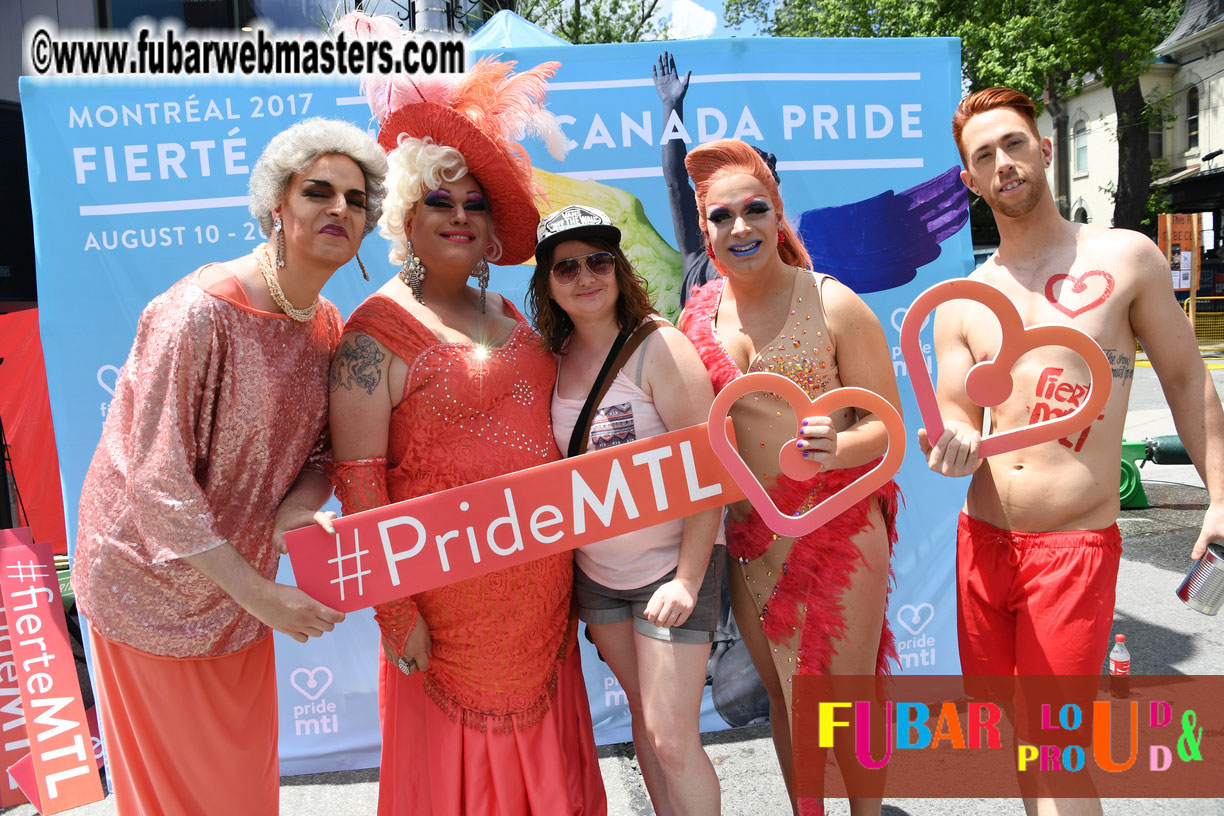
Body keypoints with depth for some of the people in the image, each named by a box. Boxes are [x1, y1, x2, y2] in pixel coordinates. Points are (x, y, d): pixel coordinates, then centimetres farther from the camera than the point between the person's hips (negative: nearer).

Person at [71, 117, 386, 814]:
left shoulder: (328, 327, -2)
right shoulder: (199, 313, -25)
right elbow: (157, 479, -26)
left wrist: (297, 509, -19)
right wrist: (258, 593, -25)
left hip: (239, 583, 6)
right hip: (156, 586, -6)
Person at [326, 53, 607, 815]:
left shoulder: (507, 315, 10)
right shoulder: (378, 330, -10)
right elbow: (359, 481, -13)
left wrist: (567, 567, 14)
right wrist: (393, 608, -14)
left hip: (541, 582, 6)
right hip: (454, 591, -6)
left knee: (541, 752, 19)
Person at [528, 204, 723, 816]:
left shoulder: (658, 350, -16)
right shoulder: (554, 359, 1)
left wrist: (688, 580, -21)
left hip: (671, 563, -5)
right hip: (594, 569, 6)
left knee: (672, 737, -4)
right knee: (644, 711, 19)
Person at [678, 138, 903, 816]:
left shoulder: (834, 304, -9)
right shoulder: (697, 316, 1)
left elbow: (888, 422, -7)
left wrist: (837, 447, -27)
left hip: (840, 530, -3)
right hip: (751, 538, 4)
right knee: (785, 696, 19)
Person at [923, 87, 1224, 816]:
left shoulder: (1126, 258, -1)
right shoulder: (959, 304, 6)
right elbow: (958, 424, 5)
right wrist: (953, 449, -19)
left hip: (1076, 545, -4)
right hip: (982, 538, 4)